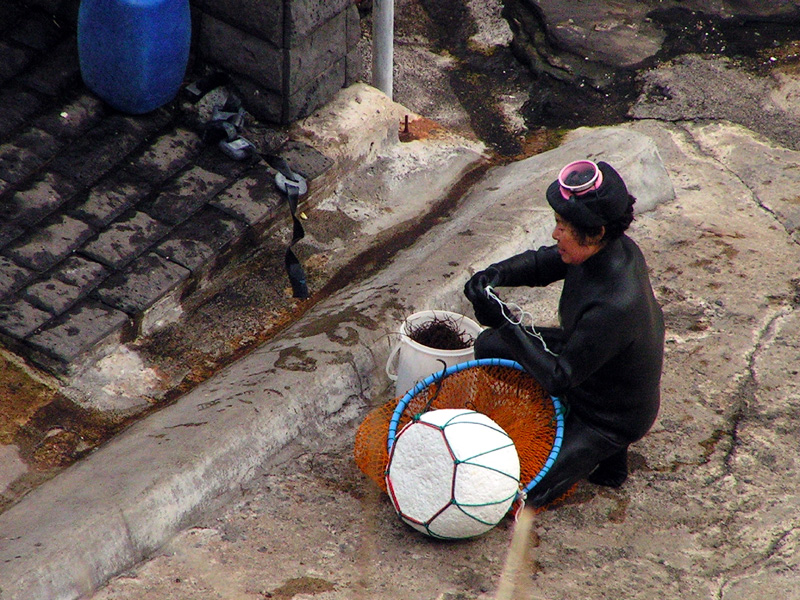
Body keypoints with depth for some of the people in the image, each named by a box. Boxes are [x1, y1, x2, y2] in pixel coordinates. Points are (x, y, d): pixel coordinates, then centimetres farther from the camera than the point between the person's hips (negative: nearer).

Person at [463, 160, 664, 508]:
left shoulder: (616, 305, -40)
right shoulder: (608, 248, -16)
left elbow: (558, 379, -31)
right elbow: (540, 264, 1)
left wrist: (506, 322, -32)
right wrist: (495, 274, -19)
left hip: (612, 417, -8)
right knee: (490, 346, 9)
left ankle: (603, 454, 9)